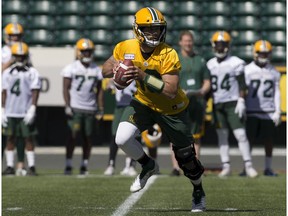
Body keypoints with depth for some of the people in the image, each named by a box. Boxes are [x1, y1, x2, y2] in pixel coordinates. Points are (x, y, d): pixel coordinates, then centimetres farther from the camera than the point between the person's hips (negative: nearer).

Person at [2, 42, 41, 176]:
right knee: (10, 139, 6)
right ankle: (10, 167, 10)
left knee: (28, 139, -1)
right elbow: (4, 93, 9)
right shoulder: (7, 73, 8)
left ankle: (31, 167, 2)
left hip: (26, 113, -3)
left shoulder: (32, 73, -1)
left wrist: (32, 110, -12)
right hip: (10, 113, 3)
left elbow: (35, 92, -4)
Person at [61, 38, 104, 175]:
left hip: (91, 109, 3)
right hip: (75, 108, -3)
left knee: (88, 138, 3)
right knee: (73, 136, -8)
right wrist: (67, 106, -12)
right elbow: (66, 88, -2)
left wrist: (101, 109, 7)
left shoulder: (96, 70, 10)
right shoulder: (71, 68, 0)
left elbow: (99, 91, 12)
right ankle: (68, 165, -5)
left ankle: (84, 166, 9)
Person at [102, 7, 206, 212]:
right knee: (123, 138, -22)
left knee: (186, 157, 9)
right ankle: (148, 166, 9)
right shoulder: (126, 48, -16)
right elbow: (105, 70, 0)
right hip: (144, 103, 3)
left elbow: (171, 91, -34)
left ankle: (199, 193, 40)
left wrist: (143, 76, -41)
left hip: (172, 109, -3)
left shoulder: (168, 55, -29)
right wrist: (115, 69, -24)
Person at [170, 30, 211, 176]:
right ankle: (175, 167, -11)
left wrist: (202, 91, -6)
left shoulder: (200, 61, 14)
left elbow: (207, 82, 16)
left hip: (197, 102, 3)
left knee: (196, 136, 5)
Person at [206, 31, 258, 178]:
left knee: (241, 134, -8)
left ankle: (248, 166, -6)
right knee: (222, 136, 3)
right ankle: (226, 167, 6)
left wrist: (241, 101, -12)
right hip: (217, 105, 4)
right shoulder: (210, 65, 10)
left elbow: (242, 84, -4)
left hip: (232, 104, -4)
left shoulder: (235, 63, -2)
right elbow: (207, 87, 15)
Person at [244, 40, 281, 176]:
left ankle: (268, 168, 13)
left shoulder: (273, 73, 8)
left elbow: (276, 93, 9)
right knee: (249, 139, -2)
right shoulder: (247, 70, 0)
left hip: (268, 112, 2)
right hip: (252, 112, -2)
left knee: (269, 140, 4)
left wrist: (277, 112, 3)